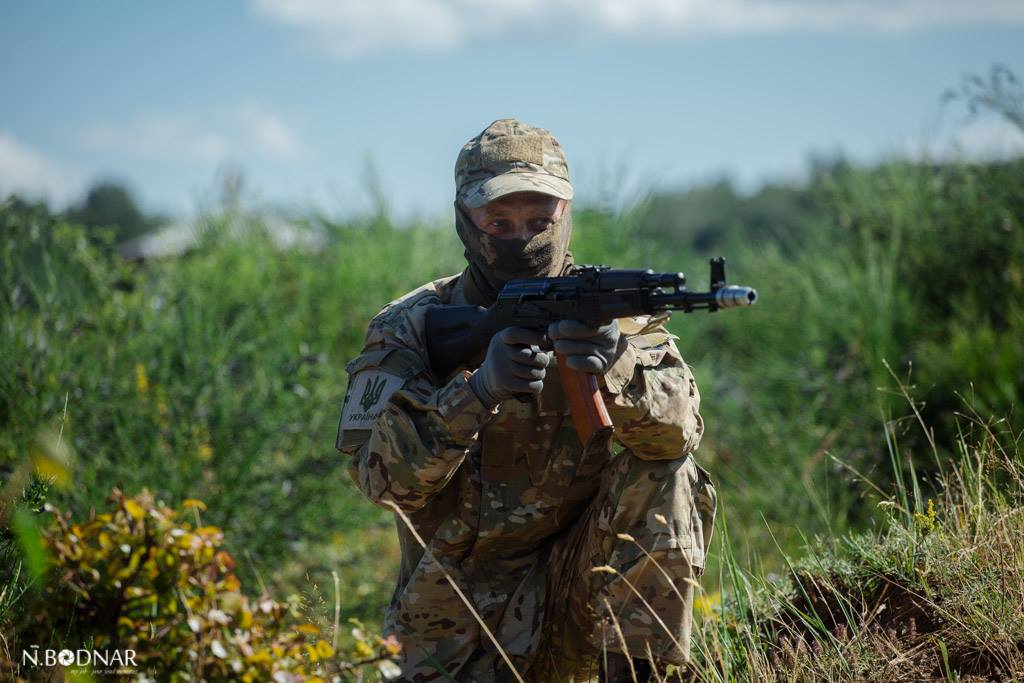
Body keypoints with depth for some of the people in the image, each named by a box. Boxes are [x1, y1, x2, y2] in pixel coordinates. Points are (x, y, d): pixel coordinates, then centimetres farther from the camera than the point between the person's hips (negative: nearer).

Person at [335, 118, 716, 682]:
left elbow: (680, 426, -18)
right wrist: (479, 389, -32)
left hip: (577, 586, 1)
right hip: (460, 631, -1)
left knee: (664, 475, -21)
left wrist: (613, 368, -39)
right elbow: (382, 475, -17)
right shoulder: (411, 329, -4)